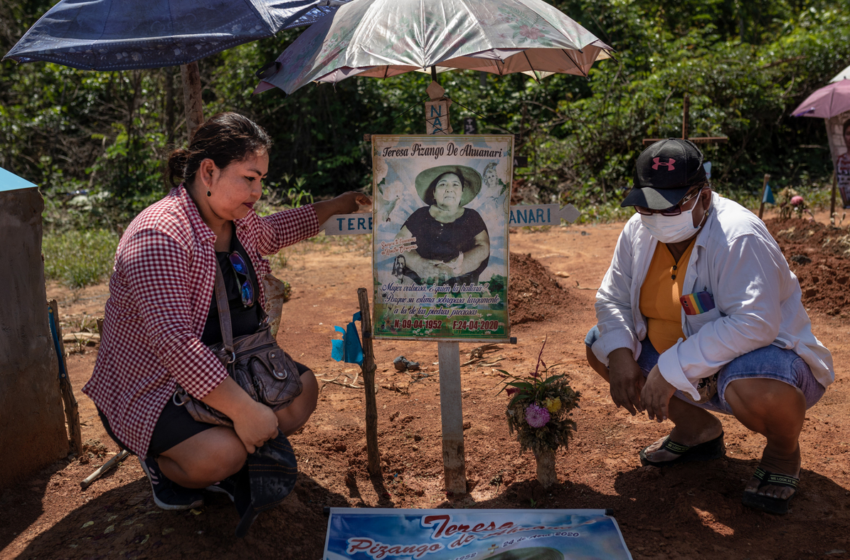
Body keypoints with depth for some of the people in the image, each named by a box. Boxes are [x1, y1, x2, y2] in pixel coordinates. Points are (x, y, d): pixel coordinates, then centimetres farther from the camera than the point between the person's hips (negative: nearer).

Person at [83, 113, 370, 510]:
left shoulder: (238, 221, 0)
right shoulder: (158, 238, -29)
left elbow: (270, 233, 27)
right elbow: (175, 343, -35)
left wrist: (335, 206, 26)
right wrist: (244, 410, -35)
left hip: (227, 369, 9)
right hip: (147, 388, -8)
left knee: (302, 388, -2)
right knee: (223, 453, -30)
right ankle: (162, 463, 5)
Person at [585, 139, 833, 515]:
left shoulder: (739, 237, -26)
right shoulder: (638, 231, -3)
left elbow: (754, 324, -36)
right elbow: (612, 298, 4)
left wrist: (673, 369, -35)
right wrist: (619, 354, -15)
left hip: (763, 353, -7)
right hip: (689, 374, 7)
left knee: (755, 389, -41)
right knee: (600, 345, 0)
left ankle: (783, 451, 0)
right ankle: (697, 428, 13)